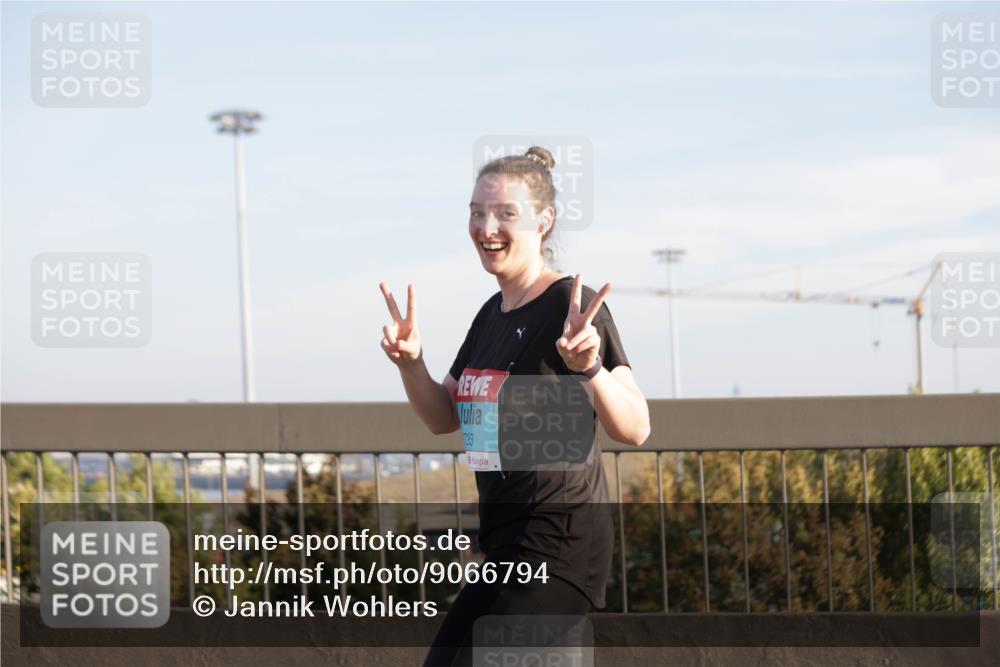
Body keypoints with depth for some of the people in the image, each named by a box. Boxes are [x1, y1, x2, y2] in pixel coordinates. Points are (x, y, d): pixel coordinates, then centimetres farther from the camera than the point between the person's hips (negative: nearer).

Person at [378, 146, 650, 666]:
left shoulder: (572, 307, -13)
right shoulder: (492, 314, 12)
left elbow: (634, 430, -18)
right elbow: (444, 418, 19)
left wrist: (588, 368, -35)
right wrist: (410, 362, 2)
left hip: (556, 547, -9)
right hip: (507, 544, 9)